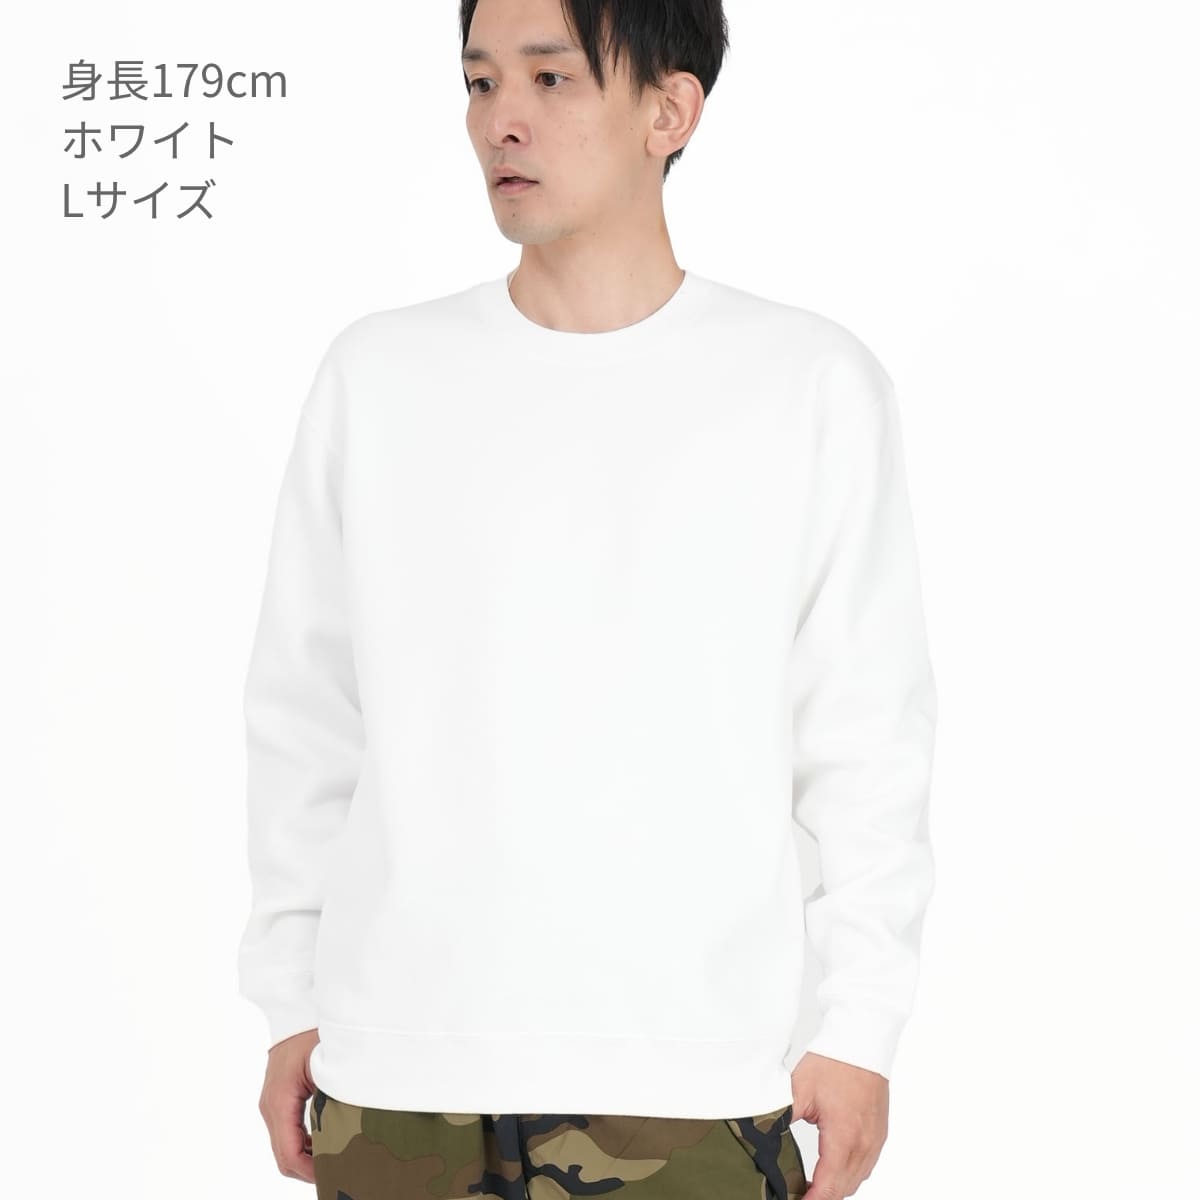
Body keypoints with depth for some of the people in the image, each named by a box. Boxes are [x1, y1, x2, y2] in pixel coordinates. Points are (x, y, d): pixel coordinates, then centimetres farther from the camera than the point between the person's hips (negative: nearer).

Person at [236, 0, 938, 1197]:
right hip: (397, 1080, 2)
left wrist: (861, 1030, 0)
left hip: (686, 1085, -1)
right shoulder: (377, 375, 4)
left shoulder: (814, 388, 0)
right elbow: (304, 721, 9)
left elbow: (867, 745, 2)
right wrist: (290, 1005, 8)